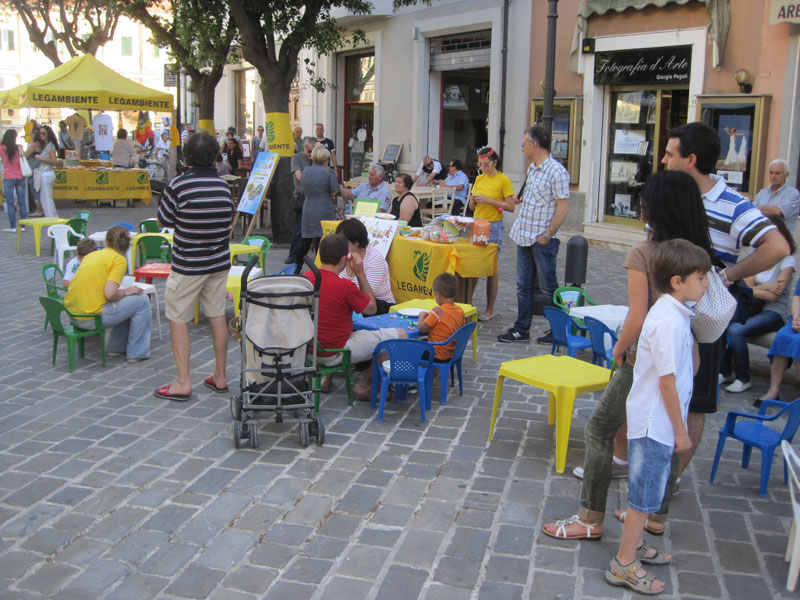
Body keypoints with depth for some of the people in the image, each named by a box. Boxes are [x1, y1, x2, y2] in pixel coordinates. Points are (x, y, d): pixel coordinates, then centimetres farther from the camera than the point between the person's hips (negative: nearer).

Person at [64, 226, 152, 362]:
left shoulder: (90, 255, 14)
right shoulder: (119, 260, -7)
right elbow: (109, 294, -20)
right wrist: (126, 292, 1)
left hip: (73, 315, 8)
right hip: (91, 318, -8)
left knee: (125, 300, 26)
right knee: (141, 301, 5)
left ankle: (116, 347, 29)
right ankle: (136, 353, 10)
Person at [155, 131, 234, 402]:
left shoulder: (178, 185, -15)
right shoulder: (224, 186, 2)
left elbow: (163, 222, -4)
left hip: (188, 265, -5)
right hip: (219, 263, 5)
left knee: (178, 319, 4)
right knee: (217, 316, 13)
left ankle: (183, 382, 4)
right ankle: (220, 377, 20)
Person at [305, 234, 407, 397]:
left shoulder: (306, 277, -3)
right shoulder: (344, 286, -23)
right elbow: (372, 308, -7)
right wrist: (360, 273, -7)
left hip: (310, 350, 8)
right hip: (334, 355, -8)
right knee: (400, 335, -3)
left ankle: (327, 378, 24)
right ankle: (363, 385, 6)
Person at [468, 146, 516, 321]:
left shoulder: (503, 180, -6)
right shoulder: (479, 179, 11)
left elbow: (511, 207, -10)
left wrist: (489, 201, -18)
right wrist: (474, 200, -6)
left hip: (493, 226, -5)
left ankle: (490, 309, 7)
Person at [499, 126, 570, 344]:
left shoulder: (556, 172, -16)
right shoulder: (532, 168, 10)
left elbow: (563, 207, -19)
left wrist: (547, 235, -20)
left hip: (543, 240, -8)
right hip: (525, 236, 8)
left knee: (548, 287, 1)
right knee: (524, 286, 12)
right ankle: (521, 329, 20)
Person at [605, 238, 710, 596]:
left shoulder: (672, 312, 8)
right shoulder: (670, 321, -24)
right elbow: (667, 382, -22)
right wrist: (680, 430, -14)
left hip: (653, 419, 10)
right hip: (656, 422, -10)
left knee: (647, 492, 22)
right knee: (645, 495, 2)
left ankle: (634, 545, 37)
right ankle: (623, 565, 14)